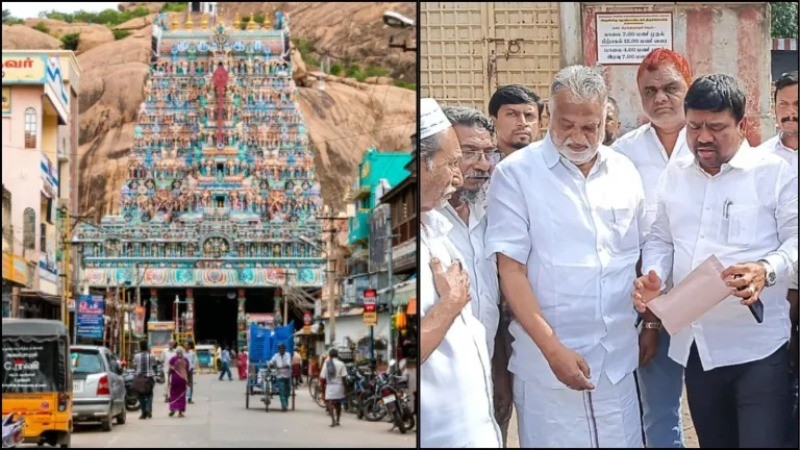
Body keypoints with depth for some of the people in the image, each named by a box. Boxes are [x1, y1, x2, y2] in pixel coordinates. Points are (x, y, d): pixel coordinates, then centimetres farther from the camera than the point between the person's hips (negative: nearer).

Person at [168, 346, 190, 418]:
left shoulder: (173, 359, 1)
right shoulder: (185, 360, 2)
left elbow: (170, 370, 0)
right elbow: (187, 371, 3)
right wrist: (187, 381, 8)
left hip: (175, 378, -1)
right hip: (183, 379, 1)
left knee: (173, 394, 7)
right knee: (181, 395, 3)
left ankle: (172, 409, -2)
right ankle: (180, 412, 3)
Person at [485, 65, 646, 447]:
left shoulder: (624, 171, 7)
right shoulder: (515, 174, -7)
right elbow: (511, 270, -10)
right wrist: (552, 347, -16)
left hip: (618, 358, 4)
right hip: (548, 360, -4)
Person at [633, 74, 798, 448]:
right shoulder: (674, 175, 13)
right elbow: (660, 240, 19)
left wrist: (767, 270, -27)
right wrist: (652, 277, -2)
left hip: (756, 346, -5)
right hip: (694, 344, 5)